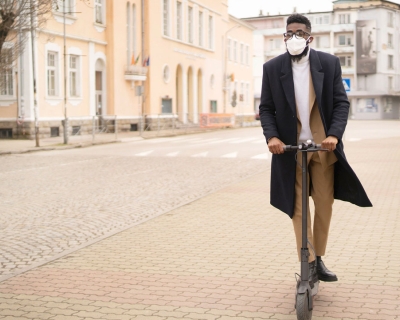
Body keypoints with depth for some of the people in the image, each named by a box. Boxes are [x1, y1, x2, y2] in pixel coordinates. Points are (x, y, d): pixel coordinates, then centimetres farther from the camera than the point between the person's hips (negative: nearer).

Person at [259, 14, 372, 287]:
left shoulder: (329, 63, 1)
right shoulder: (272, 68, 1)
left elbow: (341, 102, -1)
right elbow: (266, 108, 3)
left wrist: (334, 134, -16)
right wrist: (271, 136, -15)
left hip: (324, 146, 1)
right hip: (290, 148, -1)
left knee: (324, 205, 8)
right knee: (298, 207, 1)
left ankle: (319, 259, 23)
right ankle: (309, 264, 8)